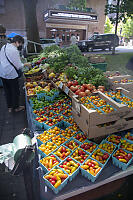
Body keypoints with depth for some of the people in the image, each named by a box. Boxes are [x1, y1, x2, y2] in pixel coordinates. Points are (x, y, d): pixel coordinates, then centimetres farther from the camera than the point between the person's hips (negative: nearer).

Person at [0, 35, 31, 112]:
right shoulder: (14, 50, -18)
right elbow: (19, 65, -16)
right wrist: (26, 64, 1)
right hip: (11, 74, -8)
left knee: (7, 91, 17)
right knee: (15, 91, 9)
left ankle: (10, 107, 29)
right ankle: (16, 107, 24)